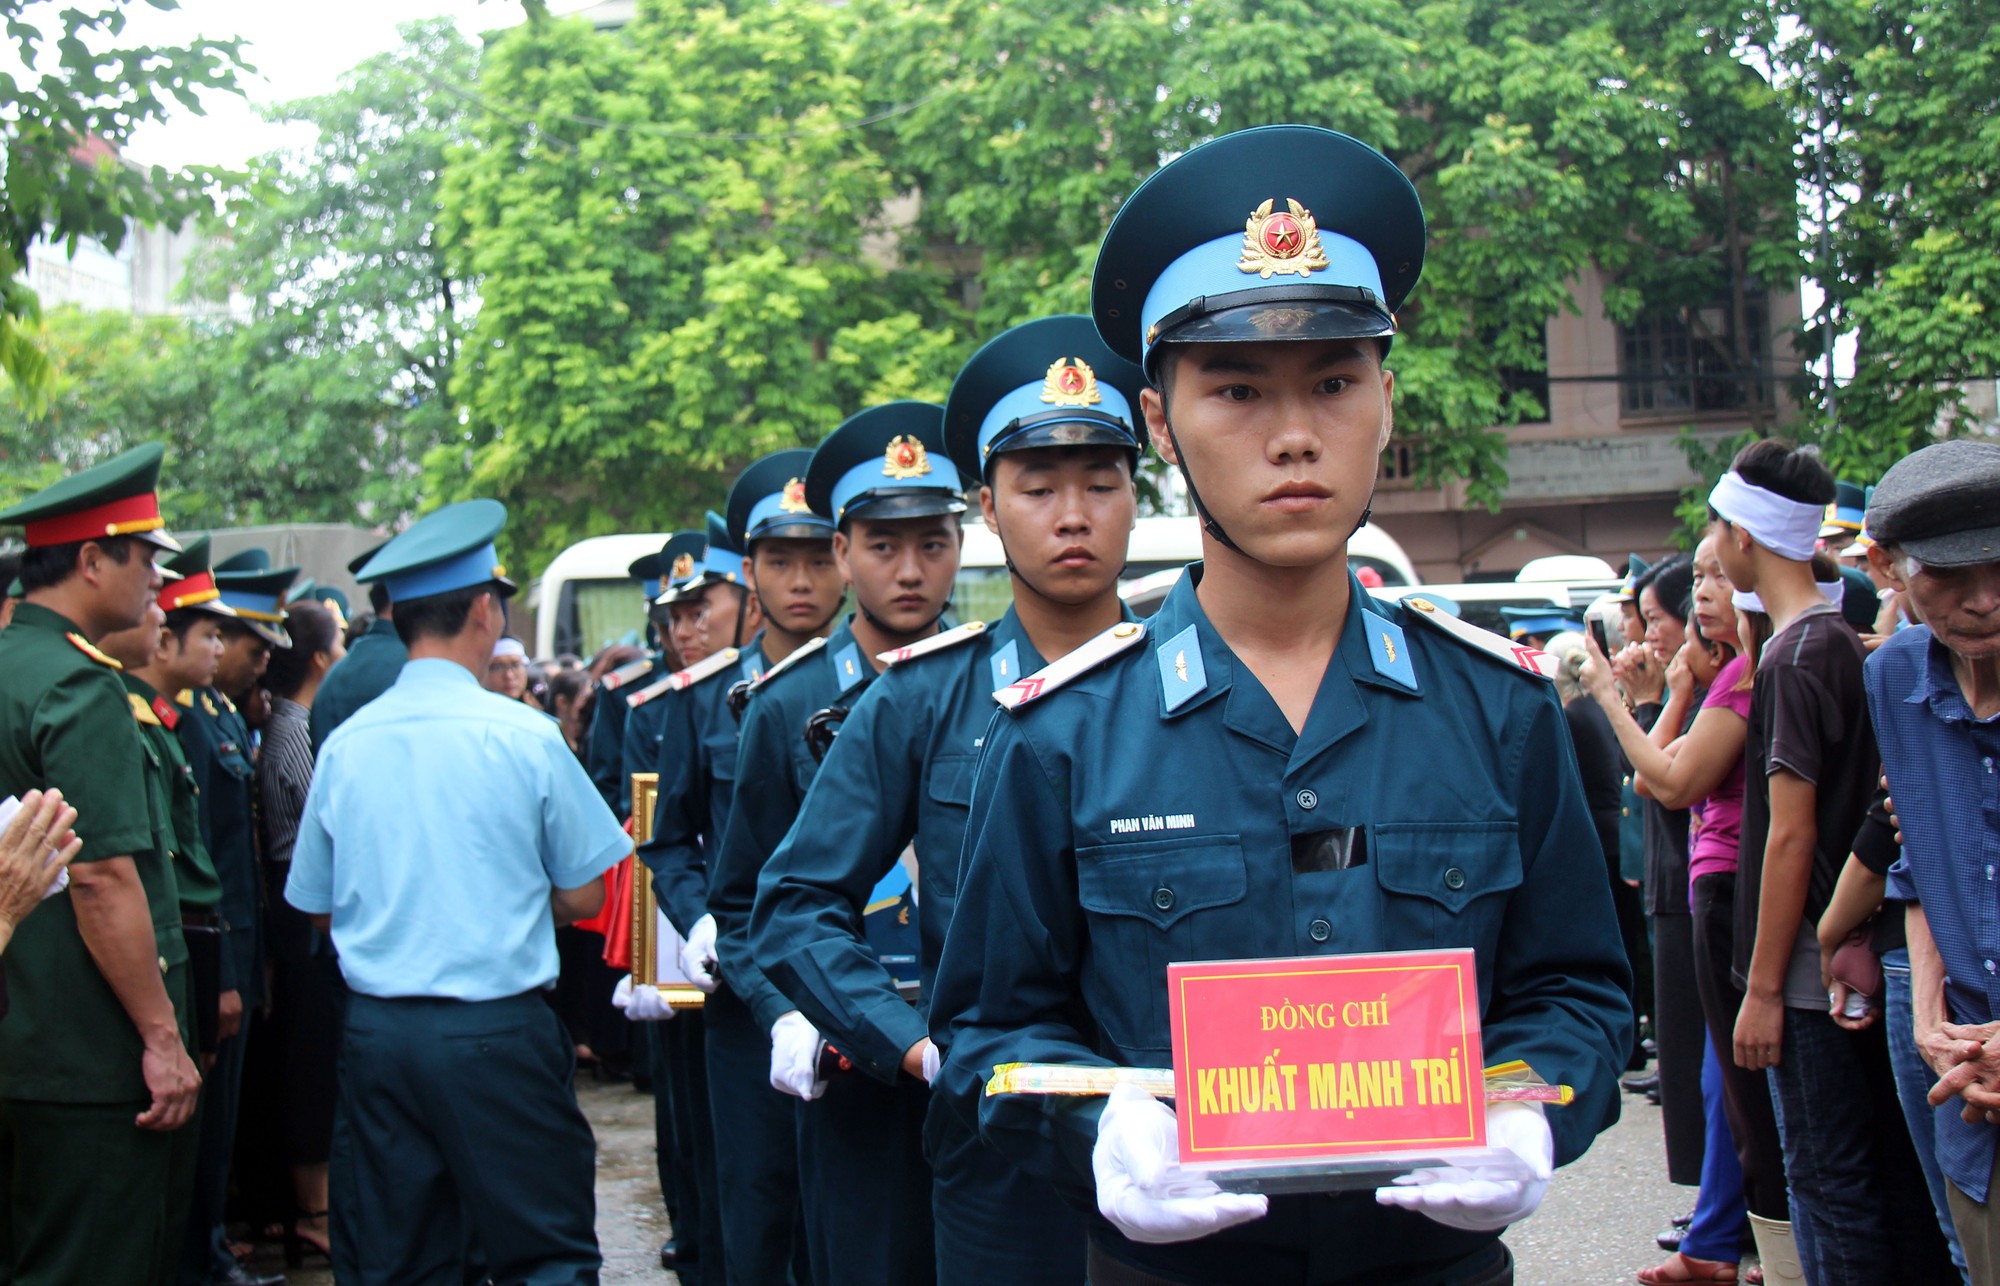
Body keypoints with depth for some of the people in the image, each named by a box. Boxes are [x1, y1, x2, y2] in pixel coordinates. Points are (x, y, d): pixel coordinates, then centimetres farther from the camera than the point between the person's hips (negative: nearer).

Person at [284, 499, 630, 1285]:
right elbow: (583, 897, -2)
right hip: (498, 1034, -4)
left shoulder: (345, 743, 2)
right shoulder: (524, 736, -9)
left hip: (376, 1034, 4)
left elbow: (319, 906, 12)